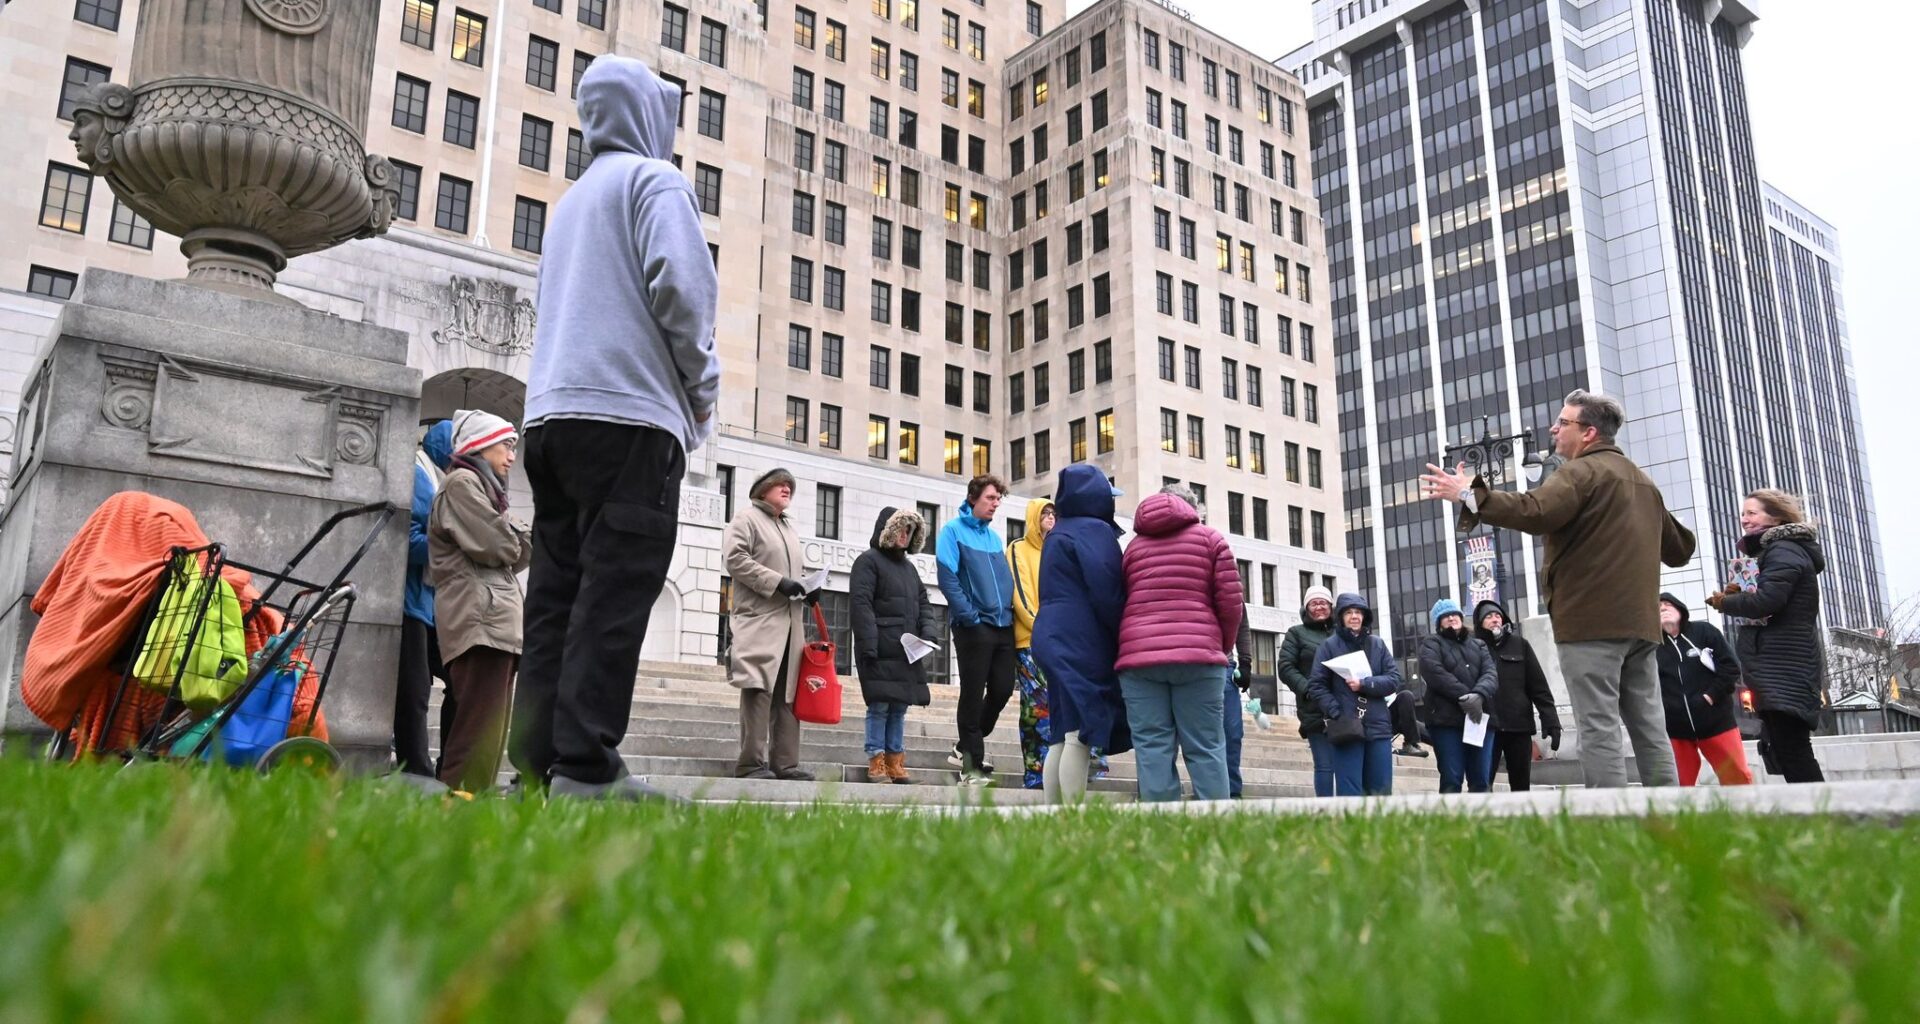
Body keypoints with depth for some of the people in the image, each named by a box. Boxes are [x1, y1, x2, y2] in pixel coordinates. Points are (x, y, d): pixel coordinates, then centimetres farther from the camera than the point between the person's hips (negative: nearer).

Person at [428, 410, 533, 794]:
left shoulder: (481, 487, 32)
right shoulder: (463, 482, 1)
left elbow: (514, 559, 26)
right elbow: (497, 547, -11)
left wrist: (523, 540, 7)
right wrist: (527, 538, 8)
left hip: (496, 622, 10)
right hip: (481, 618, -10)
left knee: (490, 733, 5)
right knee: (480, 733, -18)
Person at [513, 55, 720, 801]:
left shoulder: (570, 202, 28)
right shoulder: (655, 179, 4)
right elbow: (679, 282, -12)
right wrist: (702, 384, 0)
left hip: (551, 413, 8)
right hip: (629, 412, -8)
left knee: (557, 593, 4)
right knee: (615, 594, -11)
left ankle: (537, 761, 2)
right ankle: (585, 766, -15)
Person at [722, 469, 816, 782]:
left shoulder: (789, 528, 26)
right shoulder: (747, 518, 3)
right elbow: (735, 558, -10)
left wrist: (806, 590, 8)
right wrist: (778, 582, -16)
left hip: (790, 623, 8)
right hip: (759, 618, -7)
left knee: (788, 694, 4)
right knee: (759, 689, -12)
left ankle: (785, 763, 6)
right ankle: (752, 762, -10)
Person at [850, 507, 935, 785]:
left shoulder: (909, 567, 23)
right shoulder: (869, 560, -2)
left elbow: (923, 603, 23)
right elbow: (861, 604, -11)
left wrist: (928, 632, 2)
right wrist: (868, 645, -20)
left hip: (907, 652, 7)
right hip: (881, 650, -7)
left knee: (899, 707, 8)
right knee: (879, 705, -8)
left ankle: (895, 762, 13)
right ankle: (876, 762, -2)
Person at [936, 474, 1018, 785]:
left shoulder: (994, 537, 18)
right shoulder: (953, 530, -2)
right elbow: (948, 578, -11)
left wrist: (1010, 611, 6)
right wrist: (971, 616, -16)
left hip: (1003, 625, 7)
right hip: (974, 627, -6)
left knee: (1002, 690, 5)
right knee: (973, 694, -1)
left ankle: (967, 746, 24)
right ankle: (972, 764, 7)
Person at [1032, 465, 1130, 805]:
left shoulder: (1058, 534, 21)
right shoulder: (1095, 530, -6)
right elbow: (1108, 593, -13)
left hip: (1053, 638, 9)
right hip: (1083, 643, -9)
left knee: (1062, 736, 8)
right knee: (1082, 735, -10)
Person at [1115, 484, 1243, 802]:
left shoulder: (1134, 545, 21)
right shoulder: (1209, 537, 12)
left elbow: (1119, 603, 17)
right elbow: (1231, 600, 5)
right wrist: (1223, 647, 18)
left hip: (1139, 656, 2)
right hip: (1198, 656, -2)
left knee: (1152, 748, -2)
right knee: (1205, 747, 1)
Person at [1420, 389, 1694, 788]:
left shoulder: (1582, 471, -5)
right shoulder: (1643, 481, 23)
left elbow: (1535, 512, -24)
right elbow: (1680, 549, 27)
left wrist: (1471, 495, -22)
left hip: (1591, 620, -8)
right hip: (1640, 622, 8)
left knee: (1599, 729, -8)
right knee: (1650, 730, 7)